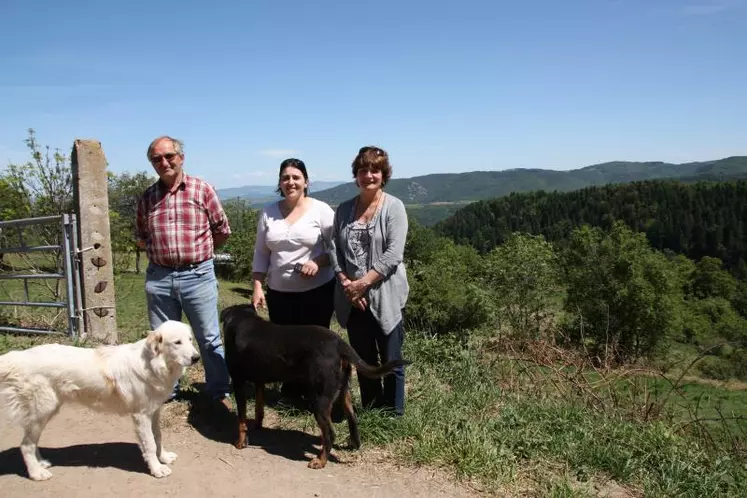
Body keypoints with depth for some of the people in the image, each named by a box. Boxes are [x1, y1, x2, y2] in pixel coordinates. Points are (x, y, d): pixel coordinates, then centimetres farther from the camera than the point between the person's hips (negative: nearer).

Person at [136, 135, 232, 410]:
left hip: (198, 275, -3)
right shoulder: (147, 197, 8)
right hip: (159, 277, 3)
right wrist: (160, 252, 8)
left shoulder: (202, 189, -1)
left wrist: (198, 250, 7)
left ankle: (220, 392, 19)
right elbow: (142, 238, 21)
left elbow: (222, 231, 4)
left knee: (209, 338, 5)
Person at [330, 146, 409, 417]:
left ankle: (394, 415, 21)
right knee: (364, 360, 15)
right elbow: (335, 249, 4)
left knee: (390, 361, 5)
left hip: (385, 297, -4)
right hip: (352, 299, 4)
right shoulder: (344, 209, 8)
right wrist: (346, 284, -10)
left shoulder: (394, 207, -6)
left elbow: (393, 255, -13)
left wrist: (362, 283, -17)